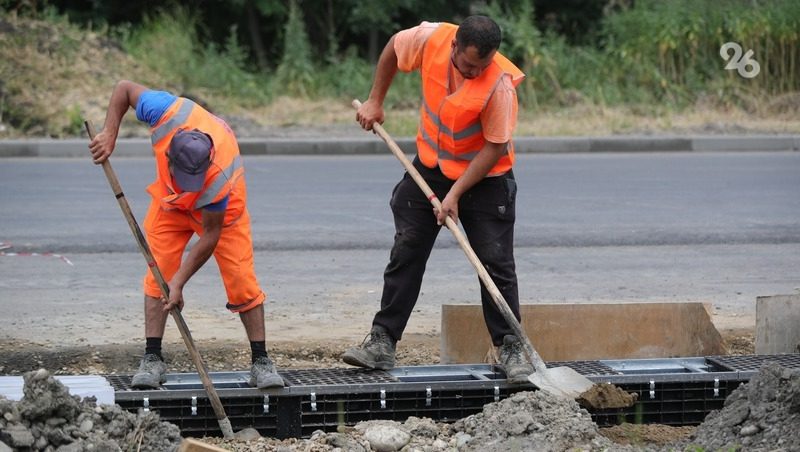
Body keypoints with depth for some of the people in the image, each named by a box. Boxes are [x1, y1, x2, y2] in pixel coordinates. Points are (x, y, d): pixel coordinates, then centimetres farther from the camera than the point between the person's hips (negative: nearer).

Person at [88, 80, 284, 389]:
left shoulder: (220, 177, -44)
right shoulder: (169, 114, -39)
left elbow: (210, 235, -31)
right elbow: (124, 88, -19)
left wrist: (179, 282, -30)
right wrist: (109, 134, -26)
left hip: (221, 209, -3)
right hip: (170, 201, 3)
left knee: (242, 280, -9)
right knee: (157, 273, -7)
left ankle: (261, 362, 1)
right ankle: (152, 359, -3)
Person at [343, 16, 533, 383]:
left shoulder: (499, 83, -30)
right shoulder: (432, 39, -20)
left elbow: (494, 147, -23)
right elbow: (393, 48, 3)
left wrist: (456, 194, -24)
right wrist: (375, 102, 4)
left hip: (485, 178, -4)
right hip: (430, 168, 4)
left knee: (497, 264, -5)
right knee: (405, 255, 4)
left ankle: (510, 349, 5)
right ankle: (382, 342, 8)